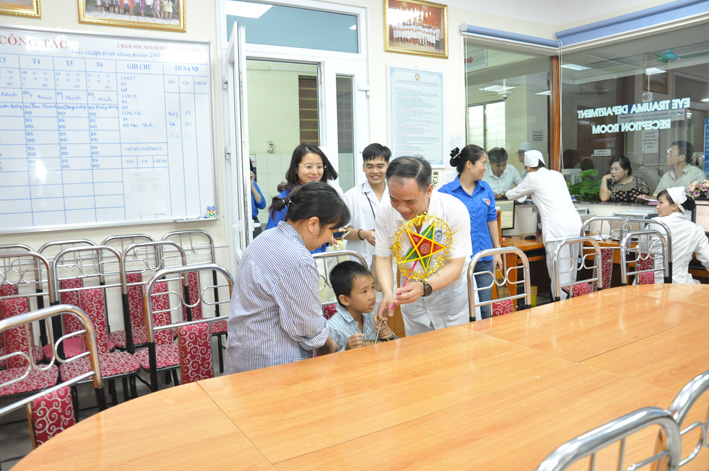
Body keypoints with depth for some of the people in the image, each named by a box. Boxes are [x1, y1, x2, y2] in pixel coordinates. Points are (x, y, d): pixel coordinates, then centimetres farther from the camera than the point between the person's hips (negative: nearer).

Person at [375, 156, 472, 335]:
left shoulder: (455, 210, -26)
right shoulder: (385, 212, -18)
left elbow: (455, 266, -25)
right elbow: (383, 258, -11)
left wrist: (424, 287, -43)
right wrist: (388, 292, -30)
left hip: (450, 293, -2)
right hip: (412, 294, 3)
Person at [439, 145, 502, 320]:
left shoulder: (486, 189, 8)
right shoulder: (446, 192, -7)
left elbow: (491, 220, 14)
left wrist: (497, 252, 14)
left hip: (484, 259, 4)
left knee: (484, 309, 11)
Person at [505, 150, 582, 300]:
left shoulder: (533, 177, 3)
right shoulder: (557, 175, 22)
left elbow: (513, 195, 16)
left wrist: (505, 193, 38)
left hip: (557, 229, -7)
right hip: (575, 224, 7)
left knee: (559, 274, -5)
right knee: (570, 273, 13)